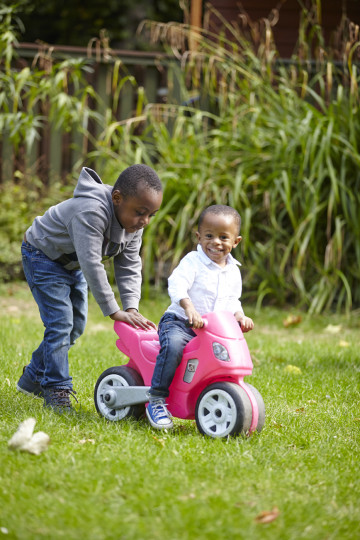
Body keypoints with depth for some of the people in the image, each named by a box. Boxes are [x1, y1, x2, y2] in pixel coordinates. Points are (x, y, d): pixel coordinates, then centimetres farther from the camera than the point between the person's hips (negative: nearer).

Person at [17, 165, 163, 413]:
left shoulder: (133, 221, -13)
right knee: (60, 323, -16)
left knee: (76, 325, 12)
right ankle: (57, 391, -8)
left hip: (72, 264, 9)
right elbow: (92, 265, -42)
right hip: (43, 256, -9)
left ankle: (34, 378, 27)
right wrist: (113, 311, -39)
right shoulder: (91, 212, -40)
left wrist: (131, 308, -23)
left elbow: (130, 266, -10)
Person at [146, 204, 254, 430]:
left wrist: (240, 317, -3)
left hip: (214, 328, 6)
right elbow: (177, 284, -25)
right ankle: (157, 399, -24)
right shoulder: (193, 261, -9)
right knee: (173, 345, -35)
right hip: (179, 322, -6)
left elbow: (233, 302, 20)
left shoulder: (233, 272, 12)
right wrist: (189, 308, -42)